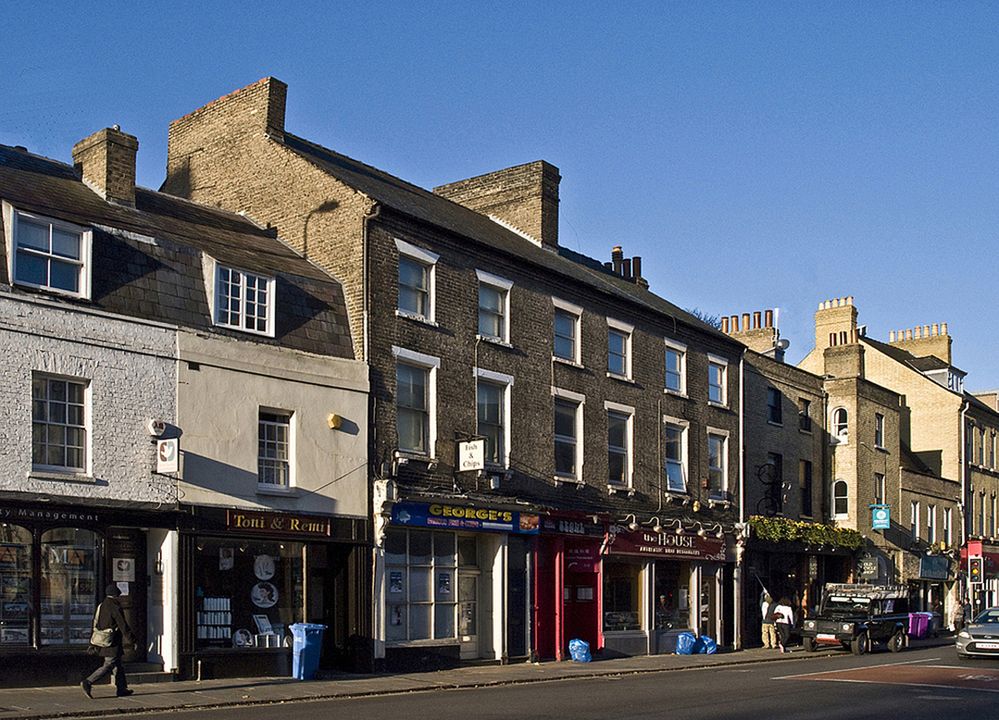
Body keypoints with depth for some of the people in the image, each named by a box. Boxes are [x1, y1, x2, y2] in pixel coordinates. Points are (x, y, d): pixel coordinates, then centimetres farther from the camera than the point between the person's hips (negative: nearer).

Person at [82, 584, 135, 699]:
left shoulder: (101, 606, 12)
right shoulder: (115, 608, -16)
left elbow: (96, 625, 17)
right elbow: (123, 627, -15)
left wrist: (93, 644, 22)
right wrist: (132, 641, -8)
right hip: (112, 643, -9)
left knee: (117, 665, 14)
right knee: (108, 666, -6)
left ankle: (121, 689, 18)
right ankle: (88, 682, -12)